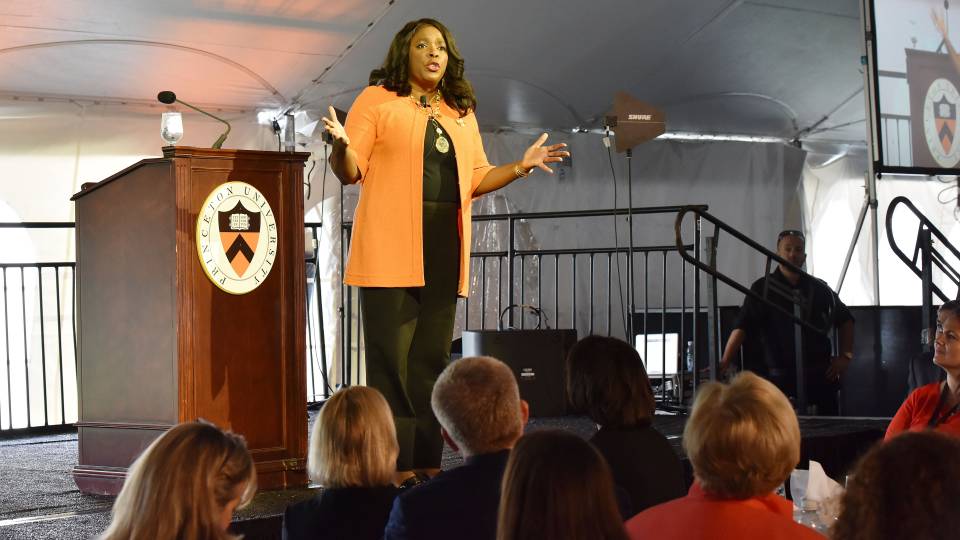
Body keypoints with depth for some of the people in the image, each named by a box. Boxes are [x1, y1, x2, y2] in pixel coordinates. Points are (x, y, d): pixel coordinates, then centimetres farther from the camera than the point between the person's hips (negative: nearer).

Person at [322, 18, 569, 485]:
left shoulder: (462, 113, 21)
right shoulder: (377, 100, 4)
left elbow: (476, 179, 23)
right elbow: (351, 172, 0)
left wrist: (520, 167, 9)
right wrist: (341, 146, -21)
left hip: (443, 251, 5)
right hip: (391, 248, -5)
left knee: (431, 359, 5)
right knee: (392, 359, -8)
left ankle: (426, 463, 8)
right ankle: (393, 464, -5)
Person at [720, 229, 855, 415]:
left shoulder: (819, 289, 11)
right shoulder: (762, 288, 2)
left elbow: (845, 320, 25)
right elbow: (741, 327, -7)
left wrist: (845, 356, 13)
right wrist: (725, 361, -19)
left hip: (819, 379, 3)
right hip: (778, 378, -3)